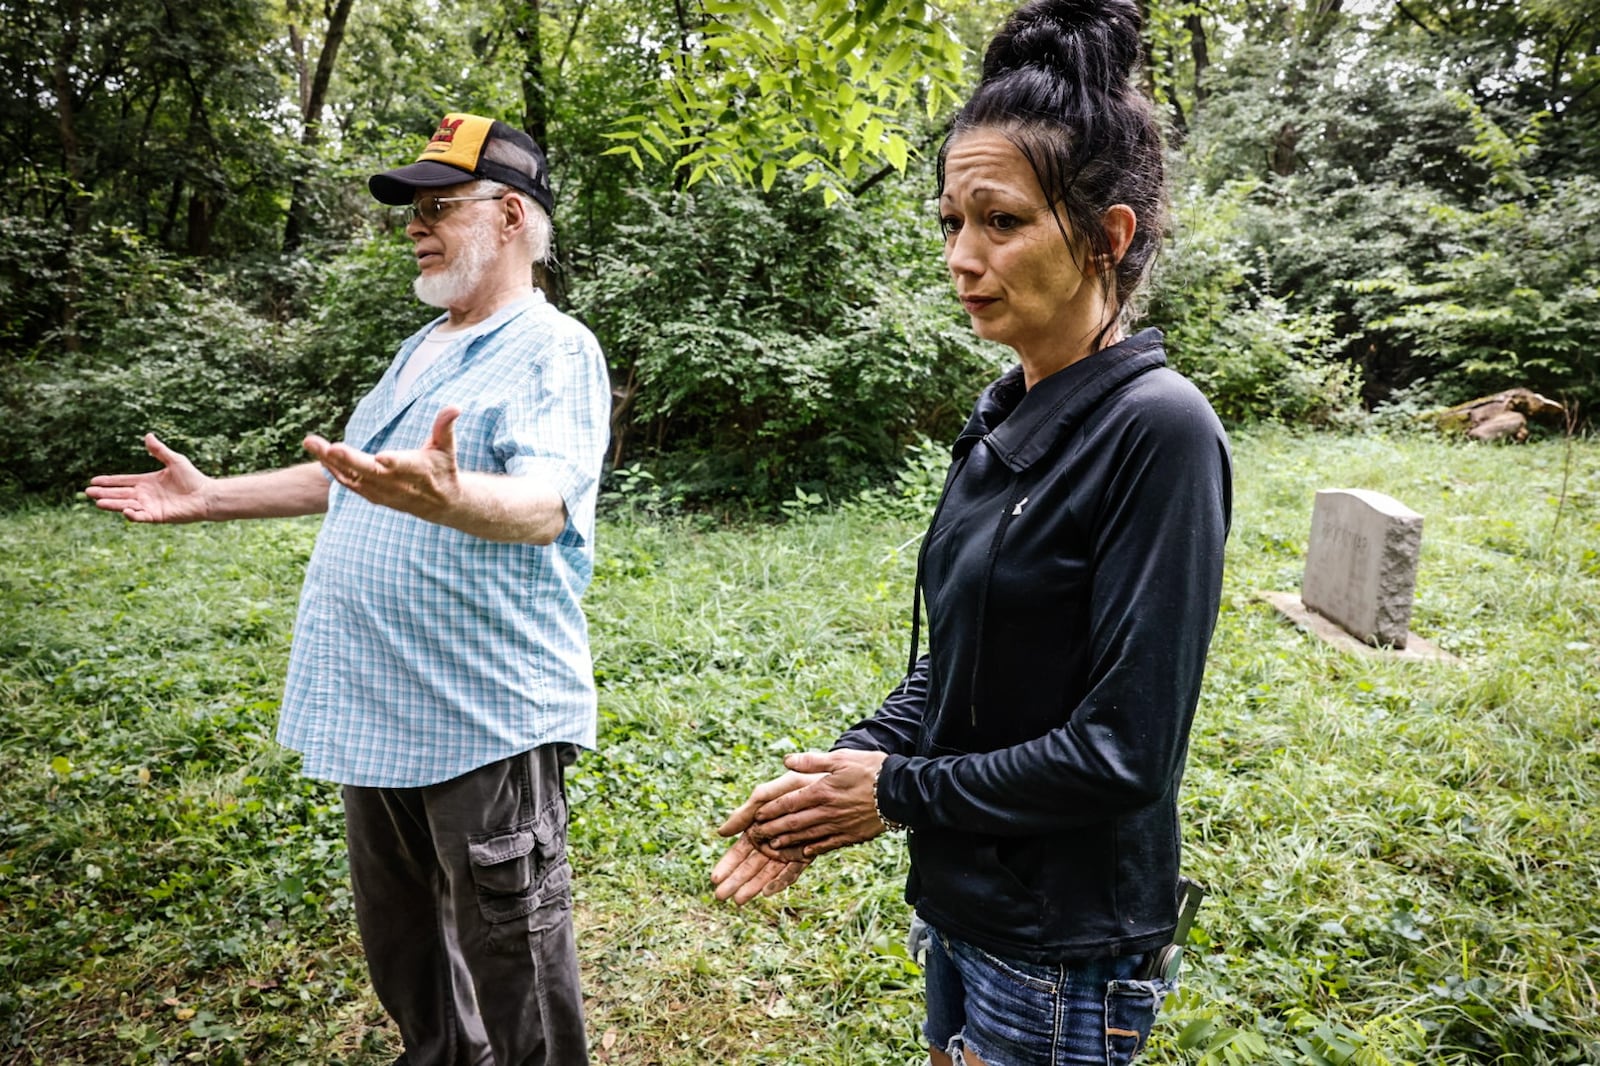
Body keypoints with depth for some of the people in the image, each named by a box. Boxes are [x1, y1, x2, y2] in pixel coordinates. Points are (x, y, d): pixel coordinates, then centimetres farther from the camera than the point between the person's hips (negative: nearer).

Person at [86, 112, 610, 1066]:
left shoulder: (555, 352, -12)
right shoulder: (422, 349, 16)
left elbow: (543, 509, -29)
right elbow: (351, 480, 25)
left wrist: (446, 498, -49)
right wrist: (210, 497, 25)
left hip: (484, 716, -9)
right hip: (379, 706, 9)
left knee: (511, 952, 5)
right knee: (399, 937, 24)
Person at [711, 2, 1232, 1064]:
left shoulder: (1158, 429, -22)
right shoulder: (1003, 418, 2)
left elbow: (1124, 752, -23)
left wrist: (897, 792, -14)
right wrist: (844, 771, -5)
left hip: (1063, 954, -7)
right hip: (960, 897, 7)